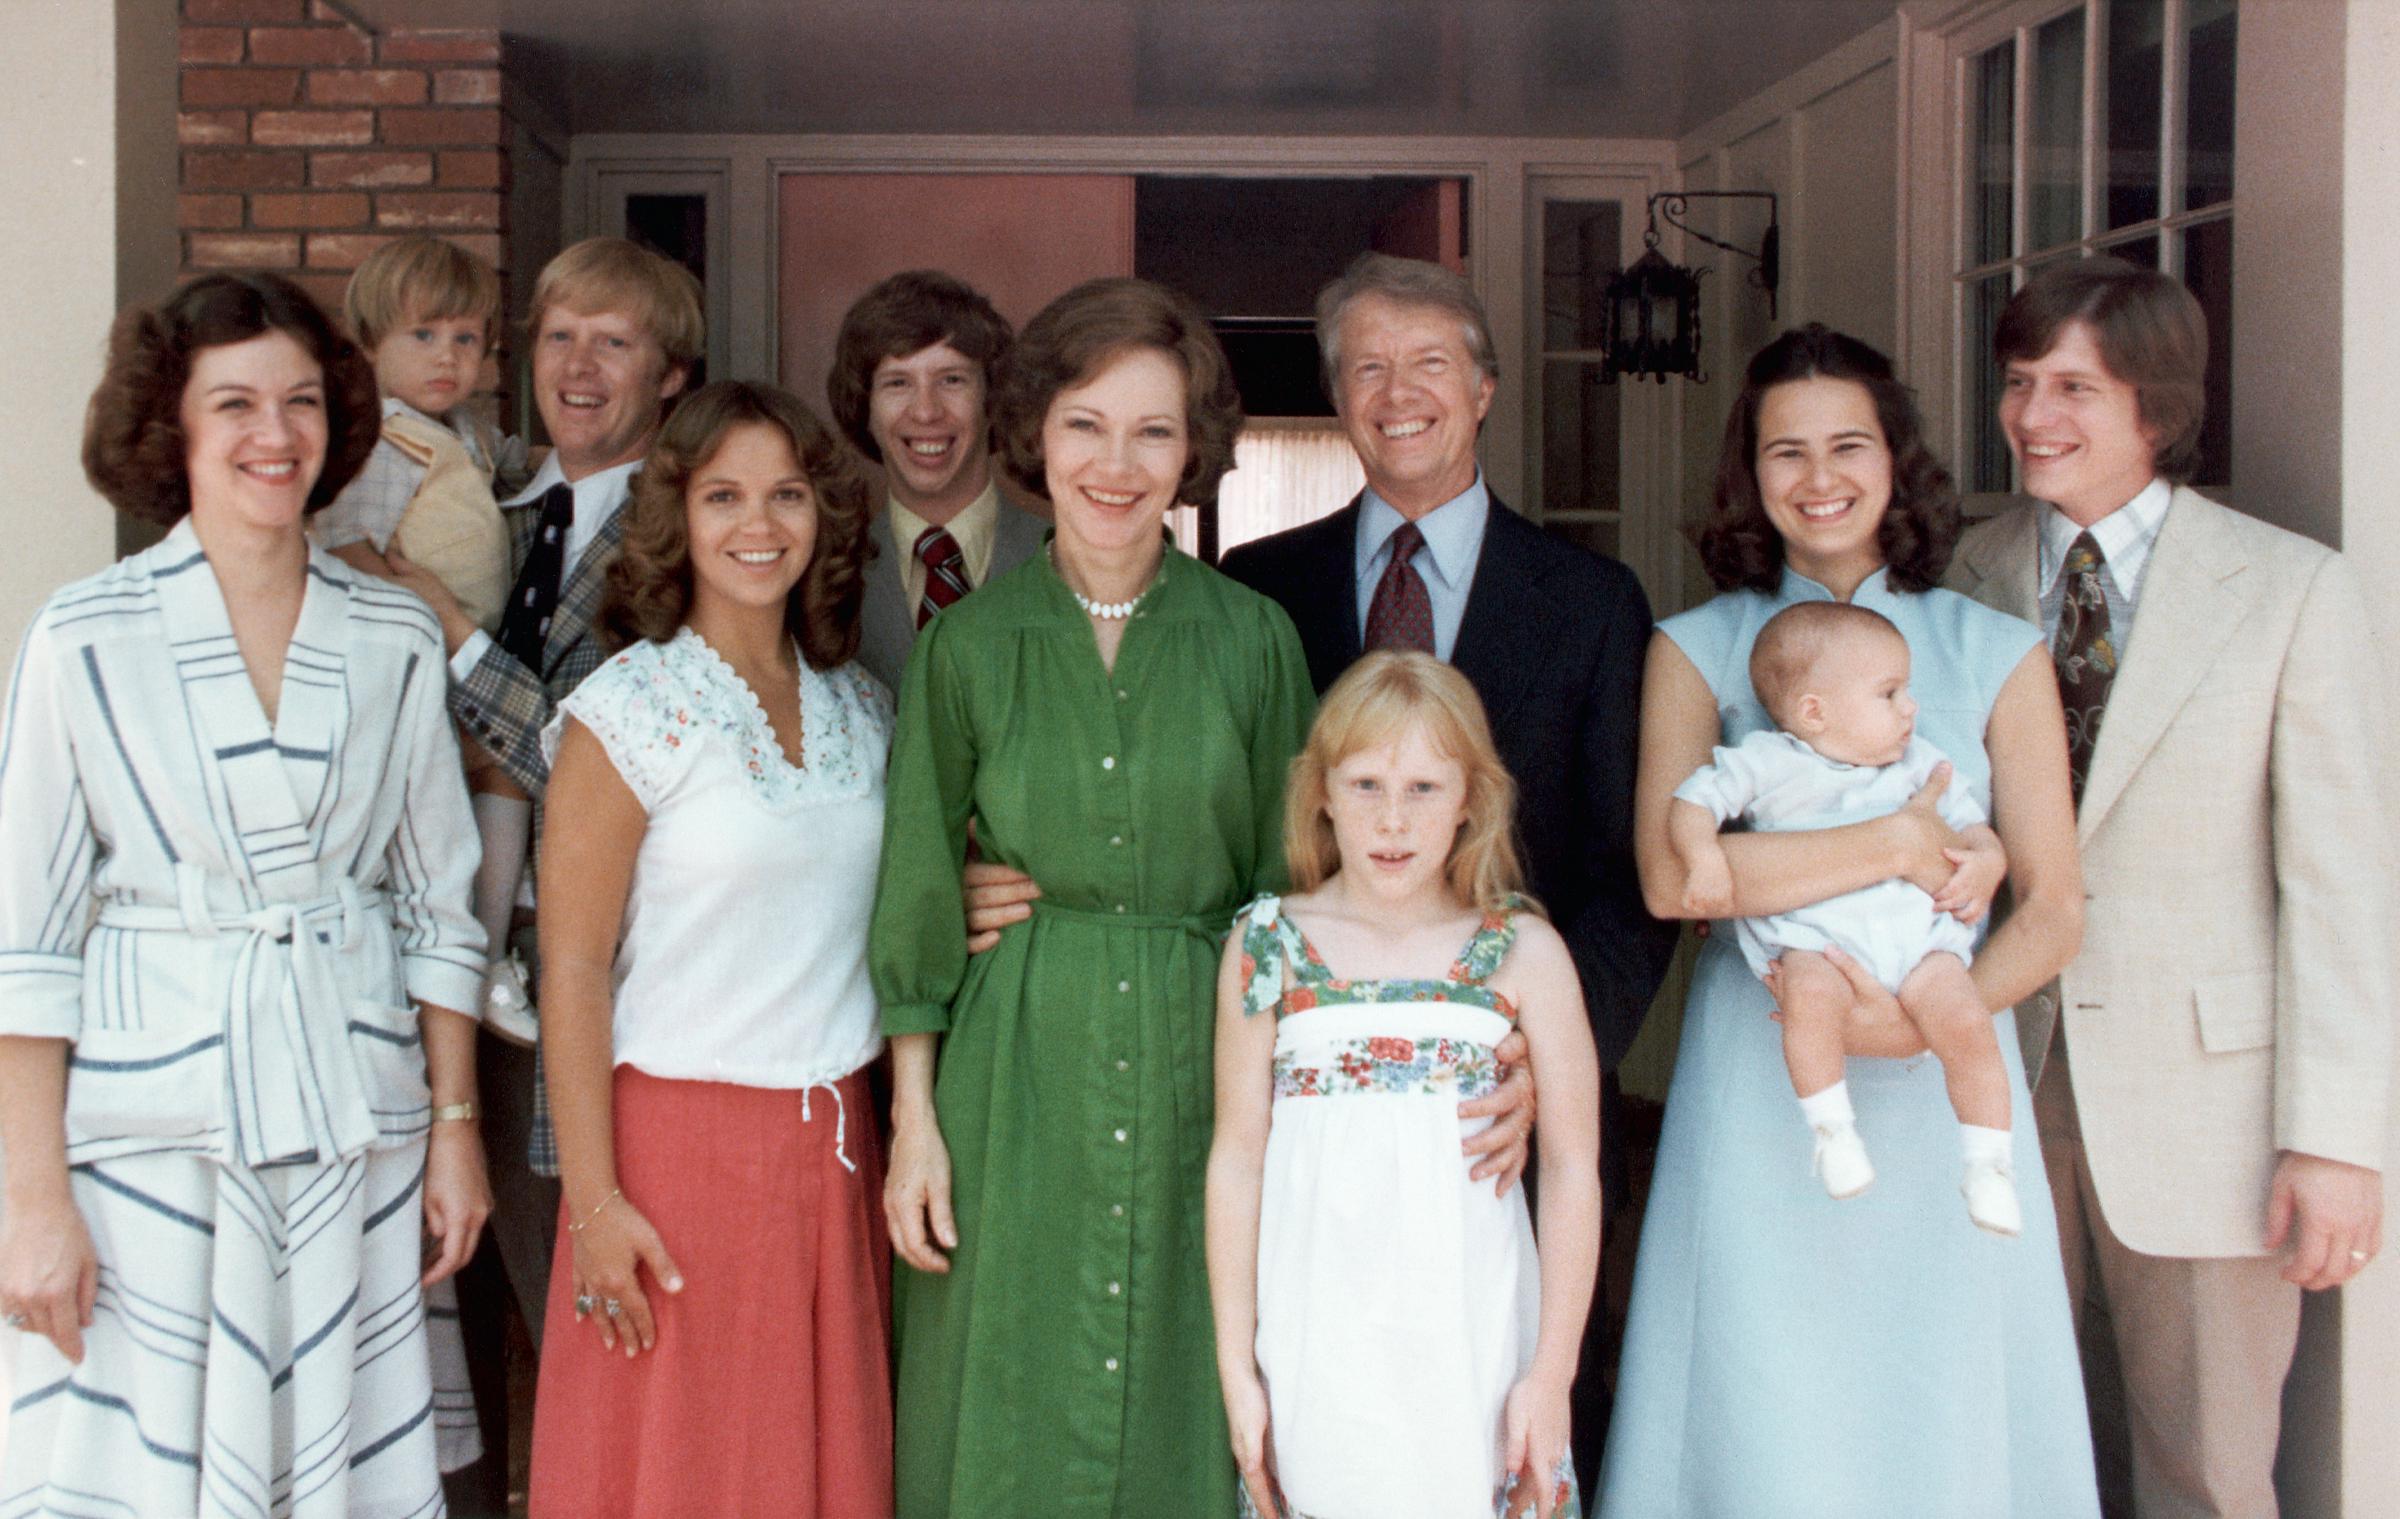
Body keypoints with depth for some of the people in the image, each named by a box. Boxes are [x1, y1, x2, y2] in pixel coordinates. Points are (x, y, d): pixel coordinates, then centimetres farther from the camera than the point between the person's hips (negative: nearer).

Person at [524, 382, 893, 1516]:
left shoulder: (860, 708, 9)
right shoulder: (629, 710, -8)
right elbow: (572, 970, -10)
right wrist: (593, 1201, -14)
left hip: (837, 1147, 5)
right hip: (683, 1143, -5)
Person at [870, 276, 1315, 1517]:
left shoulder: (1254, 640, 2)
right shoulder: (968, 645, 1)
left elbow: (1286, 883, 5)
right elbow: (916, 901, 3)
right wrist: (914, 1121, -2)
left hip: (1204, 1074, 0)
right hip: (1014, 1080, 0)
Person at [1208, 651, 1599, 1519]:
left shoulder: (1523, 952, -2)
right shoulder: (1269, 949, 0)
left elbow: (1572, 1167, 0)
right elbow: (1237, 1159, 3)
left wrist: (1552, 1371, -2)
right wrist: (1236, 1366, 2)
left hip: (1470, 1341, 0)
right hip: (1317, 1341, 1)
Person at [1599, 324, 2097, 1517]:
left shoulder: (1996, 653, 7)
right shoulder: (1697, 650, 4)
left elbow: (2054, 905, 3)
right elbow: (1670, 875, -10)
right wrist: (1896, 845, -12)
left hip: (1940, 1083, 1)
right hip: (1759, 1090, -1)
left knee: (1941, 1410, 5)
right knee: (1767, 1421, 3)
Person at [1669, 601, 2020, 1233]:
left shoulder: (1919, 764, 20)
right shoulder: (1766, 764, 8)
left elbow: (1969, 822, 22)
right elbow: (1693, 799, 6)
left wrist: (1986, 859, -2)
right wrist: (1704, 858, -14)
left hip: (1917, 931, 3)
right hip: (1813, 934, -3)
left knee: (1967, 1023, -22)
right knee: (1813, 994, -37)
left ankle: (1988, 1167, -7)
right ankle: (1831, 1129, -20)